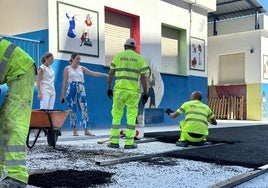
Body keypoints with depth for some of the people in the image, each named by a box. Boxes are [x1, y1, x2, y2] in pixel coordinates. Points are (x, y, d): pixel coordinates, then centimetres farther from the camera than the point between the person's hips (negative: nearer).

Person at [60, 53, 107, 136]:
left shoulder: (81, 68, 12)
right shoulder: (67, 68, 5)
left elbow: (93, 73, 6)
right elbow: (64, 81, 2)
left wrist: (104, 74, -4)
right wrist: (62, 94, -1)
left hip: (81, 90, 3)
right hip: (71, 90, -3)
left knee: (84, 109, -4)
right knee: (72, 110, 0)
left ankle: (86, 130, -3)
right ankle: (75, 130, 7)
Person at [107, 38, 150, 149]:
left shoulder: (118, 56, 9)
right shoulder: (140, 58, 7)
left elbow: (110, 74, 5)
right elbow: (143, 78, 0)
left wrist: (108, 88, 12)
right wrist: (145, 93, 4)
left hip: (119, 90, 1)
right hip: (133, 91, -1)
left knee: (116, 115, 9)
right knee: (131, 117, 6)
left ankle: (114, 142, 8)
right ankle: (129, 143, 5)